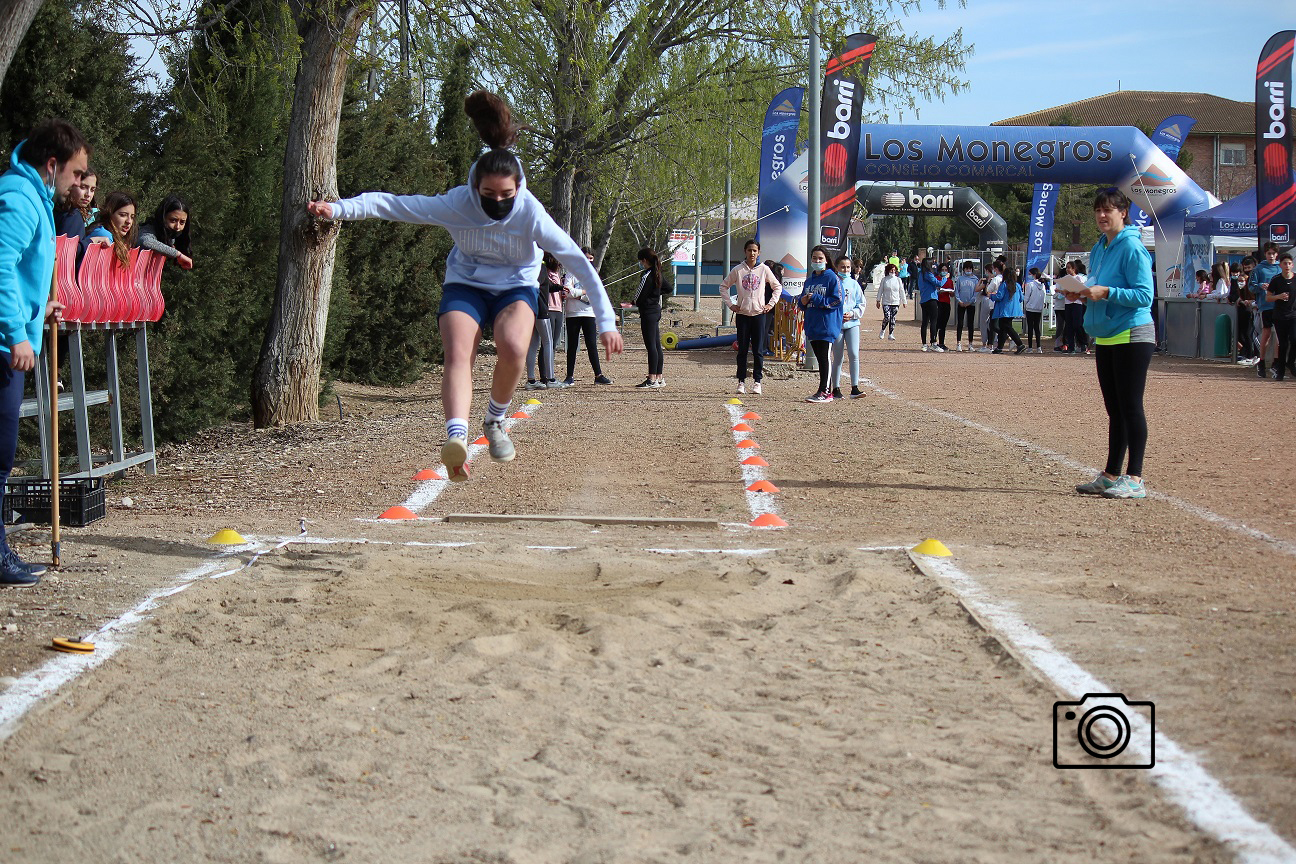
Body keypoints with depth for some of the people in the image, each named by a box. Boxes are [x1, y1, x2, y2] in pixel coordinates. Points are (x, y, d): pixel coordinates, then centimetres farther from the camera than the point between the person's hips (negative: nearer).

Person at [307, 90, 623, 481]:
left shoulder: (531, 214, -24)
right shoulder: (456, 205, -22)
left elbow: (580, 263, -19)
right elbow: (391, 204, -20)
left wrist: (605, 321, -19)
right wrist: (339, 208, -32)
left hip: (515, 288, 0)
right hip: (465, 285, 0)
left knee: (513, 347, -31)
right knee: (458, 353, -28)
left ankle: (495, 422, -5)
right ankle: (456, 435, -48)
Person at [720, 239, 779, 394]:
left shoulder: (764, 269, 2)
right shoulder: (738, 270, 2)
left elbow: (777, 287, 12)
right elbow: (723, 286, 10)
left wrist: (771, 304, 3)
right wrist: (730, 304, 2)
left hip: (759, 313, 0)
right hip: (742, 314, 0)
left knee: (758, 350, -1)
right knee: (742, 350, 3)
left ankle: (757, 381, 5)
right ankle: (741, 381, 8)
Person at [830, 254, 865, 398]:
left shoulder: (854, 284, 8)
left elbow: (861, 304, 11)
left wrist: (852, 313, -6)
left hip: (852, 323, 2)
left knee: (854, 354, -8)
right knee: (838, 357, 2)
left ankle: (854, 388, -6)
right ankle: (836, 388, 11)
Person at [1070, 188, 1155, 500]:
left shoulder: (1132, 248, -12)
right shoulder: (1099, 249, 14)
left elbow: (1144, 295, -17)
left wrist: (1106, 292, -24)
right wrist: (1084, 295, 4)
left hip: (1132, 337, -9)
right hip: (1105, 338, 9)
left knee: (1130, 407, -6)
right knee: (1114, 409, 13)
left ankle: (1134, 479, -4)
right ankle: (1111, 476, 19)